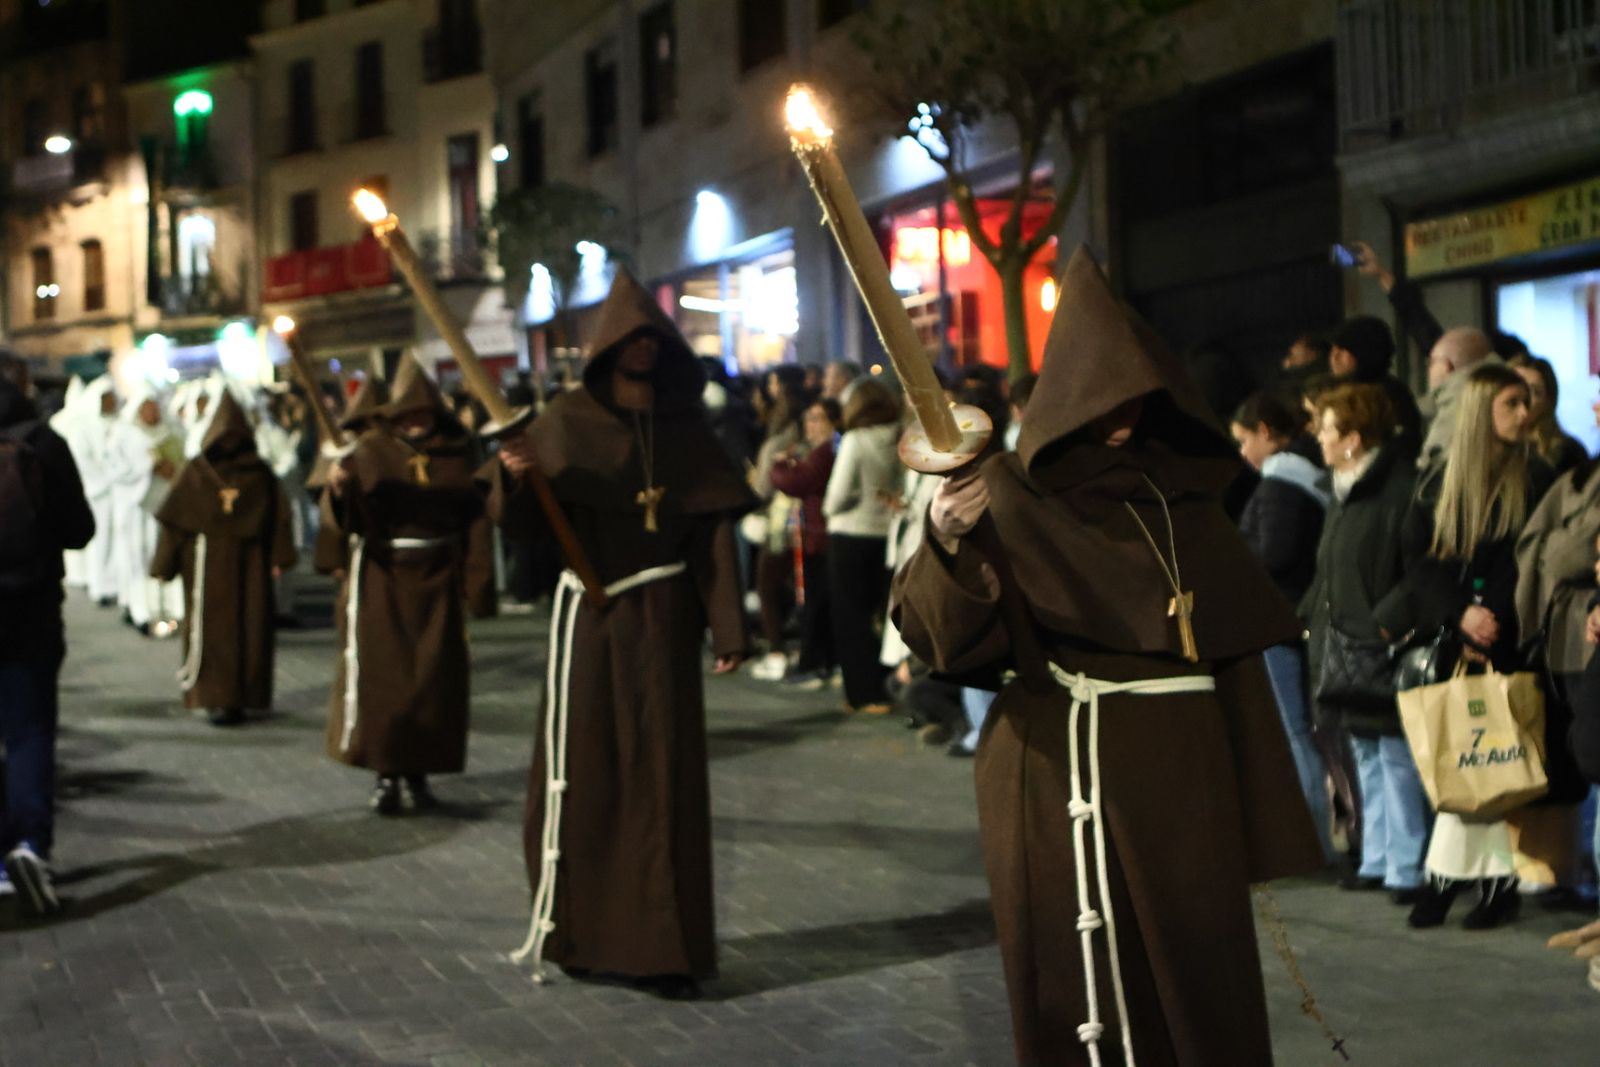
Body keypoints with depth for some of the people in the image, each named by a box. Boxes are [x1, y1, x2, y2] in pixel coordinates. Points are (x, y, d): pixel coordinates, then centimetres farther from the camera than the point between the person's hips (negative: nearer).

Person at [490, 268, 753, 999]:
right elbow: (523, 522, -6)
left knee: (663, 772, 0)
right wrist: (514, 480, -28)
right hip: (589, 615, -1)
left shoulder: (684, 426, 7)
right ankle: (577, 929, 13)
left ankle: (662, 946, 4)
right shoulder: (569, 420, 0)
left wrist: (728, 628, -3)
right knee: (584, 770, 0)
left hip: (663, 618, 2)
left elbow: (713, 529, 3)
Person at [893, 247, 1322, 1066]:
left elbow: (1231, 635, 12)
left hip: (1187, 771, 5)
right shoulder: (1013, 492, -6)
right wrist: (946, 545, -33)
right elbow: (941, 638, -14)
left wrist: (1255, 792, 8)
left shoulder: (1181, 485, 9)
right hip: (1079, 772, -5)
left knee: (1202, 990, 9)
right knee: (1095, 989, -1)